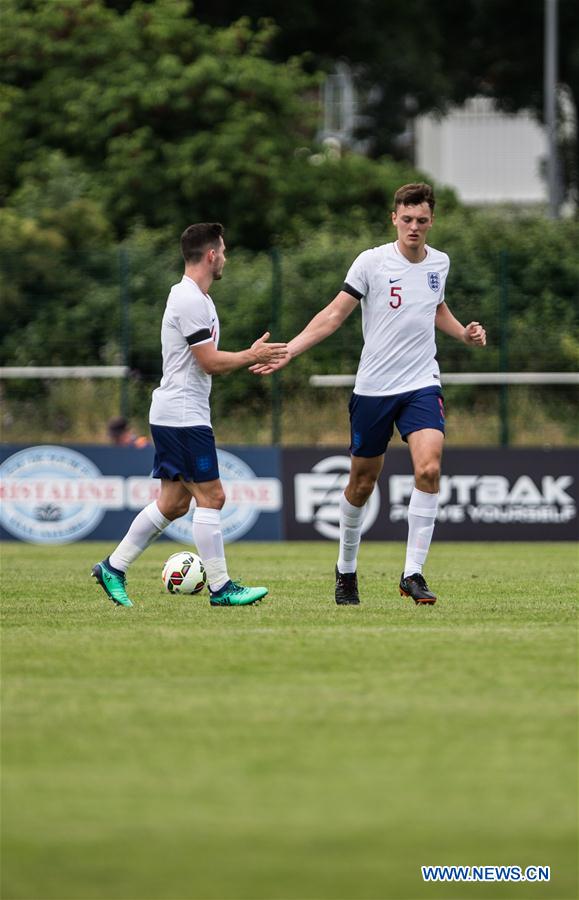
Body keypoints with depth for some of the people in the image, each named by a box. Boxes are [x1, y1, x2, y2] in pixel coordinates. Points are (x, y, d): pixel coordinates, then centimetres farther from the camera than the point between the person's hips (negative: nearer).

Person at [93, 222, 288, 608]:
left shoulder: (194, 297, 17)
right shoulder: (191, 300, -16)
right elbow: (210, 362, -18)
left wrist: (251, 356, 13)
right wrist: (252, 356, -6)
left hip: (173, 415, 10)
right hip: (184, 416, -10)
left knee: (174, 502, 11)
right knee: (211, 496, -8)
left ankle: (114, 568, 14)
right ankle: (220, 587, -7)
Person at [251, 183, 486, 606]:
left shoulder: (439, 263, 6)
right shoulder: (372, 262, -7)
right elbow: (334, 315, -6)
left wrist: (463, 332, 9)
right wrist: (287, 352, -15)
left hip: (422, 385, 2)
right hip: (373, 388, -2)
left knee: (429, 468, -19)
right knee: (362, 483, 7)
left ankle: (413, 573, -14)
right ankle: (346, 569, 29)